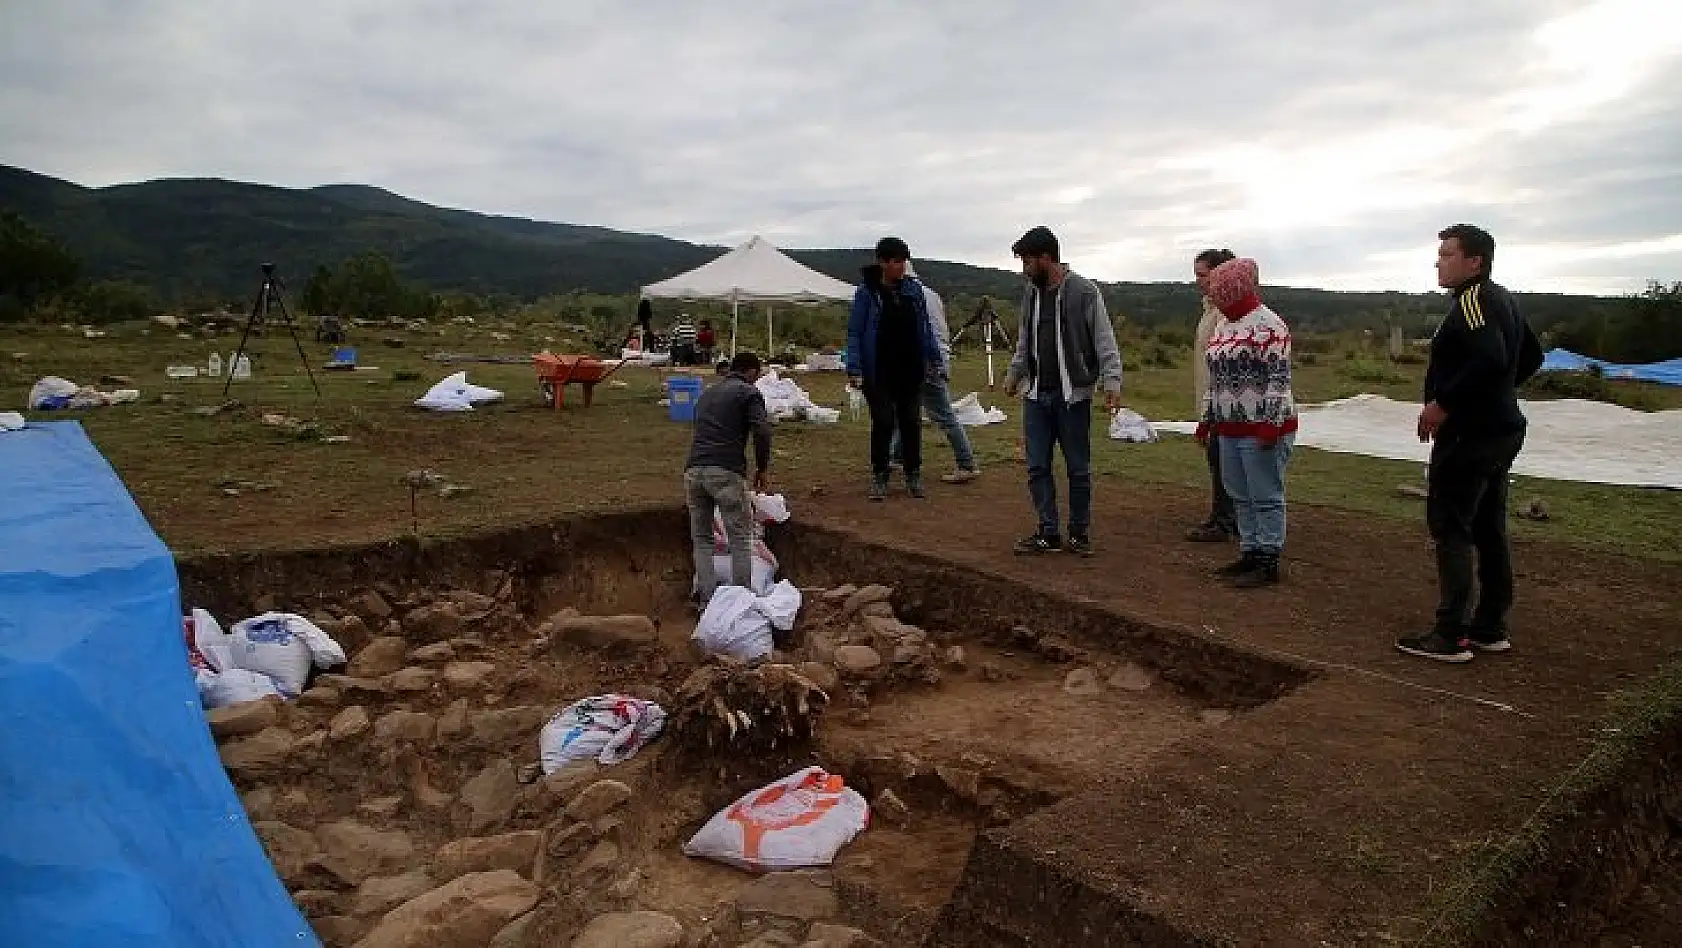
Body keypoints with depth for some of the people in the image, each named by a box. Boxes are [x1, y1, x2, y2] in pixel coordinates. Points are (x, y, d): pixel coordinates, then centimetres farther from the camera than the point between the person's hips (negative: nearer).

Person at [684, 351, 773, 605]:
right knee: (740, 539, 5)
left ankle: (706, 598, 13)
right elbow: (762, 431, -8)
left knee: (701, 538, 15)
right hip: (726, 472, -6)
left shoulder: (706, 394, 29)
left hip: (693, 470, 6)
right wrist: (763, 468, 6)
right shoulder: (749, 392, 8)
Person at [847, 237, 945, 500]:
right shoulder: (866, 291, -6)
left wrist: (935, 359, 11)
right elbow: (854, 332, -6)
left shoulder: (914, 289, 5)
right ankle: (879, 477, 12)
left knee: (912, 422, 7)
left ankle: (913, 474, 19)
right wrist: (854, 369, -14)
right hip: (880, 372, -4)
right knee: (883, 424, -1)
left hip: (911, 370, 4)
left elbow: (925, 327, 14)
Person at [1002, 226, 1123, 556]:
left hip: (1073, 395, -5)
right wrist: (1014, 374, 19)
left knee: (1078, 468, 6)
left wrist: (1111, 381, -18)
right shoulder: (1031, 291, 9)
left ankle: (1079, 533, 18)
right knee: (1037, 467, 5)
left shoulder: (1084, 291, -8)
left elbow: (1105, 341, -9)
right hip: (1036, 395, 5)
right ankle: (1048, 532, 15)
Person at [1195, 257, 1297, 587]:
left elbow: (1278, 378, -17)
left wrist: (1271, 425, -21)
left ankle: (1269, 563, 6)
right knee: (1240, 496, 13)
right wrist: (1208, 418, 20)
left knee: (1265, 497, -1)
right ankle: (1250, 553, 23)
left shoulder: (1267, 325, -12)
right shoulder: (1222, 327, 14)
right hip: (1229, 429, 9)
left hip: (1263, 429, -9)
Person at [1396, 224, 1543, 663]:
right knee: (1489, 530, 14)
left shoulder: (1472, 298, -16)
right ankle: (1490, 628, 22)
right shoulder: (1503, 299, 15)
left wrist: (1444, 403, -24)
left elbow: (1490, 358, -30)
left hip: (1468, 434, -10)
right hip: (1500, 429, 10)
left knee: (1450, 530, -6)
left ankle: (1449, 636, -3)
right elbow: (1531, 356, 24)